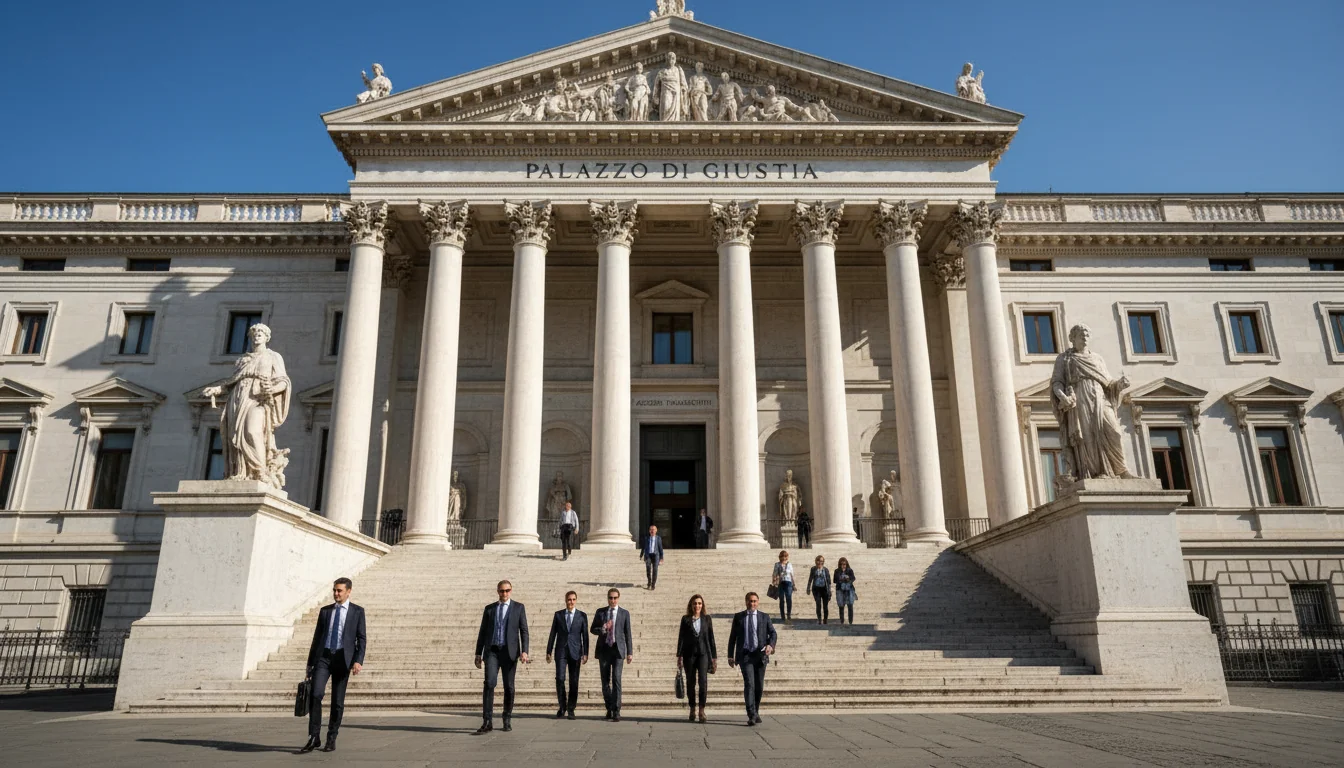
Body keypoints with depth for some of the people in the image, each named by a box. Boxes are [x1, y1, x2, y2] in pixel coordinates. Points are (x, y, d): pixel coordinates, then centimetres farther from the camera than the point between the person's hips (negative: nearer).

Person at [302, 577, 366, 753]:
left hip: (343, 659, -2)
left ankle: (331, 739, 17)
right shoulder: (325, 611, 12)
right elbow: (317, 638, 14)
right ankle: (314, 738, -5)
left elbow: (361, 639, -1)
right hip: (323, 657, 2)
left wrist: (358, 661, -15)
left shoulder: (357, 611, 4)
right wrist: (310, 663, 11)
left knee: (338, 701, 3)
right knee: (315, 694, -14)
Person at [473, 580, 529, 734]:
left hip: (509, 652, -1)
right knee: (489, 683, -14)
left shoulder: (519, 607, 5)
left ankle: (507, 720, 19)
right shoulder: (489, 609, 11)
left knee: (508, 687, 3)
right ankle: (487, 722, -14)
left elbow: (524, 631, -1)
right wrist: (478, 653, 7)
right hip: (492, 651, 1)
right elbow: (482, 632, 12)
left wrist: (524, 651, -12)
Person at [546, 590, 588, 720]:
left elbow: (585, 636, 3)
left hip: (575, 652, 0)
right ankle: (562, 706, 10)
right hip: (560, 651, 0)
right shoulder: (558, 615, 7)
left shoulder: (582, 616, 4)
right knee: (560, 678, -8)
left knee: (574, 681, 1)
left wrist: (585, 653, -3)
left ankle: (571, 709, 12)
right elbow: (552, 634, 8)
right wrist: (548, 651, 3)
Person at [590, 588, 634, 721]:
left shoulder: (624, 614, 3)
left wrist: (630, 653, 0)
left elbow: (628, 634, 4)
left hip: (618, 650, -2)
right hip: (604, 650, 2)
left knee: (616, 680, -11)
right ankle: (609, 708, 26)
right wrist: (602, 629, -13)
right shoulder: (600, 612, 7)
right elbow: (593, 629, 8)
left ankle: (616, 712, -8)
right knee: (605, 681, 9)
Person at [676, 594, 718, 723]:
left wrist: (714, 657, 7)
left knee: (703, 680, -15)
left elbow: (711, 638, 9)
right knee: (690, 682, 5)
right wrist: (679, 656, -3)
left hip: (703, 653, 0)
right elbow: (681, 638, 4)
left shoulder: (707, 619, 8)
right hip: (689, 654, 0)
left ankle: (702, 710, -11)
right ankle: (692, 709, 18)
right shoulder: (685, 619, 6)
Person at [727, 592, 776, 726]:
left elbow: (773, 633, 3)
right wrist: (730, 656, 4)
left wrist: (770, 645, -18)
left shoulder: (764, 617, 8)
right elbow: (732, 637, 9)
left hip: (760, 655, 2)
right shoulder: (738, 617, 7)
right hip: (745, 655, -2)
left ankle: (755, 712, 26)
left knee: (759, 686, 8)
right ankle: (752, 715, -17)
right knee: (749, 684, -15)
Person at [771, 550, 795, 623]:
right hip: (780, 583, 0)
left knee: (789, 599, -18)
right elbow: (774, 574, 5)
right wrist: (774, 583, -3)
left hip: (788, 583, 0)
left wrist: (793, 585, 13)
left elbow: (792, 575, 15)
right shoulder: (777, 565, 7)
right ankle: (783, 617, 11)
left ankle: (789, 615, -10)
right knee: (781, 600, 4)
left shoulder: (789, 564, 11)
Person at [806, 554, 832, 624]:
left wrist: (829, 591, -5)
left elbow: (829, 580, 1)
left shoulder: (825, 570, -1)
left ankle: (825, 619, 18)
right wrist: (808, 588, 10)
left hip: (824, 588, 0)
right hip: (816, 588, 0)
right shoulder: (813, 569, 2)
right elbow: (810, 579, 11)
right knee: (818, 604, -13)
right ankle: (819, 619, -6)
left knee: (825, 605, 4)